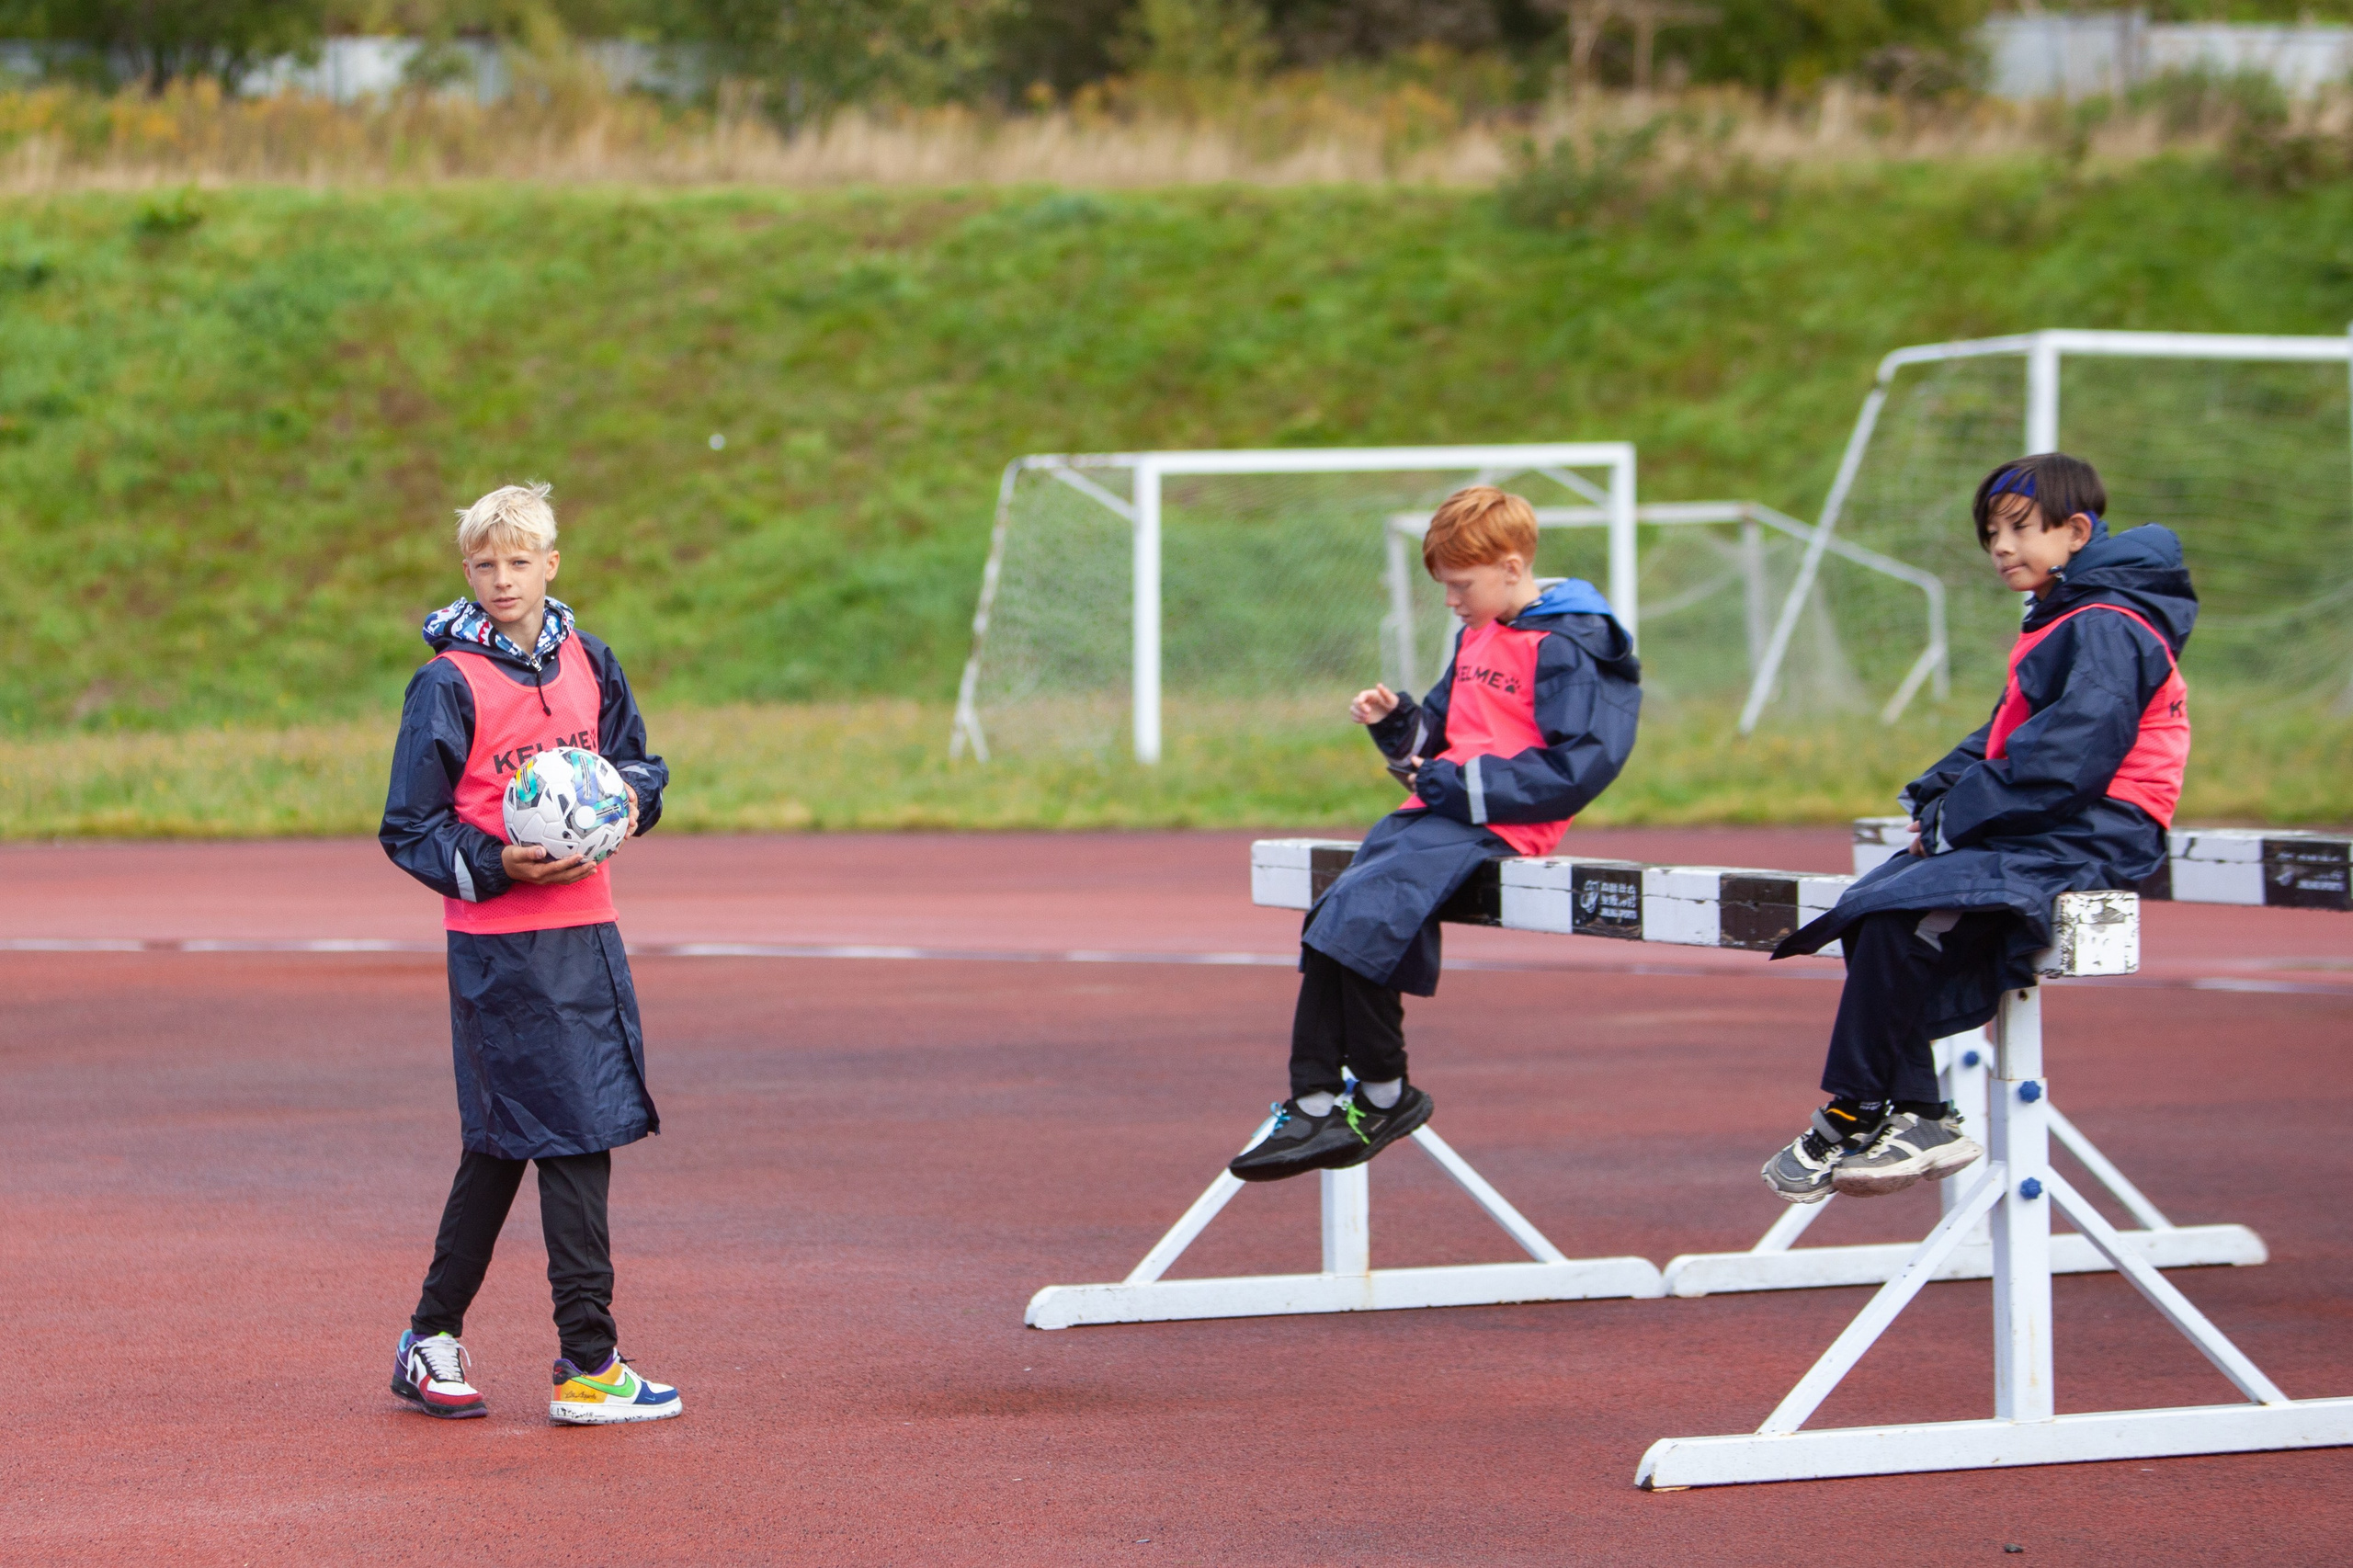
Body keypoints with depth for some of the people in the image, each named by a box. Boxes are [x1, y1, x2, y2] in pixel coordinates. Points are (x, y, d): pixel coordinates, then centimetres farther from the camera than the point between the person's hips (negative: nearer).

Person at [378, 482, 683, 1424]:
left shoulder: (588, 664, 10)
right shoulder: (449, 684, -7)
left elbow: (638, 762, 22)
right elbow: (409, 827, -6)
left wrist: (631, 800, -1)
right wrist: (498, 866, -20)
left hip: (585, 931, 6)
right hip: (499, 946, -6)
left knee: (502, 1144, 12)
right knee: (572, 1140, -9)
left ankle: (433, 1338, 23)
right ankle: (587, 1365, -6)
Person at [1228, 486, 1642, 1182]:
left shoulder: (1568, 648, -9)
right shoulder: (1477, 637, 20)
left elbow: (1580, 766, -16)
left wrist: (1464, 783, -16)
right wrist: (1396, 721, 6)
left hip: (1500, 823, -9)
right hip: (1439, 810, 9)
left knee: (1364, 909, -25)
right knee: (1333, 918, -12)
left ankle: (1383, 1094, -10)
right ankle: (1315, 1104, -13)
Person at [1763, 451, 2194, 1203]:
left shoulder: (2106, 629, -12)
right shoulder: (2059, 625, 22)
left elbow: (2069, 754, -22)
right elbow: (2003, 737, 22)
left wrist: (1962, 813, -17)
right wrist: (1939, 793, 4)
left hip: (2081, 841, -11)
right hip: (2025, 835, 11)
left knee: (1896, 915, -23)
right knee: (1871, 908, -2)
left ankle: (1855, 1115, -13)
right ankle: (1919, 1116, -5)